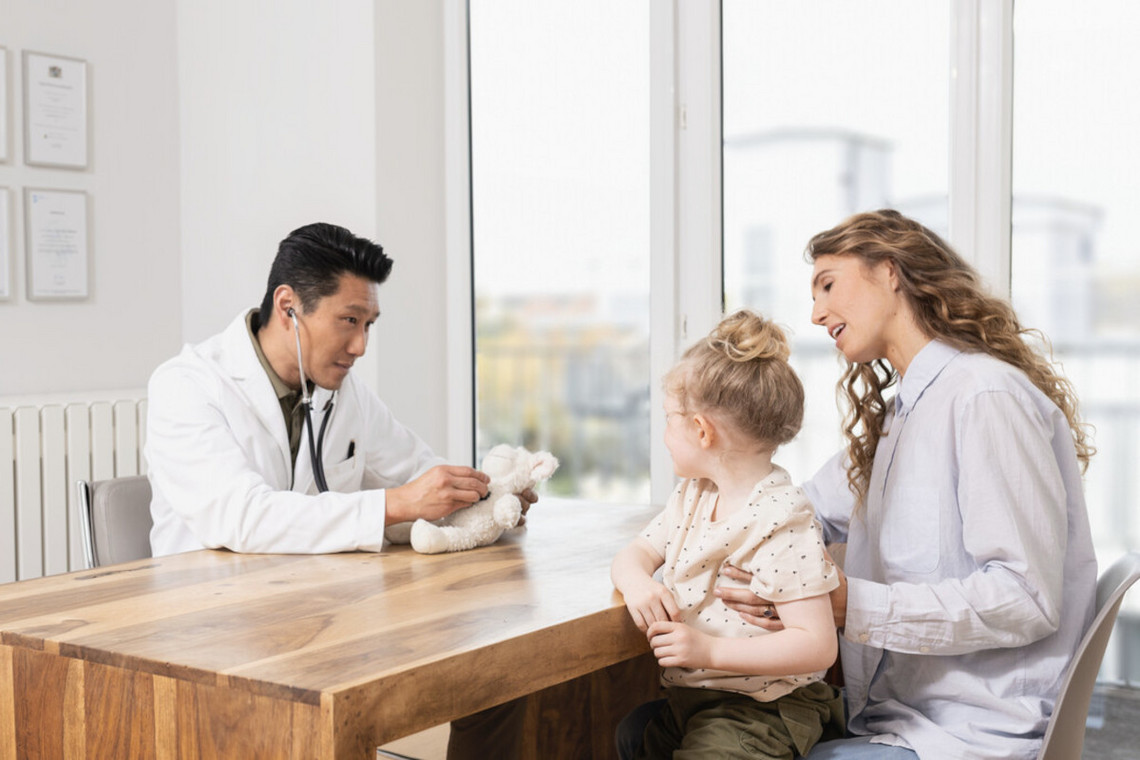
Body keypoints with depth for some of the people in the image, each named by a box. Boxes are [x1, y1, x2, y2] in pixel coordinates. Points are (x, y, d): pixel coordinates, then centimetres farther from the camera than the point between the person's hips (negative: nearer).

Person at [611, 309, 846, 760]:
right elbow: (634, 554, 13)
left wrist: (710, 650, -27)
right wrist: (637, 583, -12)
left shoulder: (781, 523, -20)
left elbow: (817, 646, -23)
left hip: (758, 710, -8)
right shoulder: (692, 497, 8)